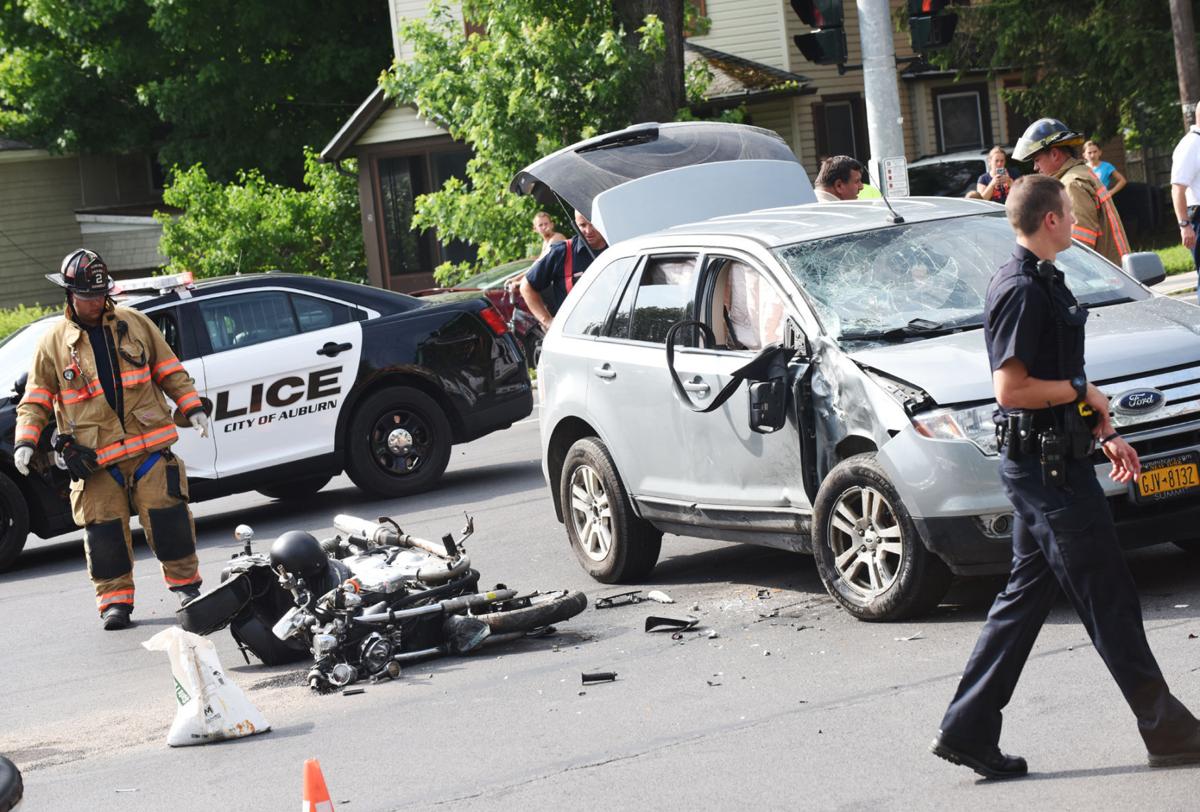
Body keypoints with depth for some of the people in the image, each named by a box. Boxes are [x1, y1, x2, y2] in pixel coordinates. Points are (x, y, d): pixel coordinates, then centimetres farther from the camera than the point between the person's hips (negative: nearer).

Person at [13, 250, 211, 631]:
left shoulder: (134, 323, 8)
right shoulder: (53, 343, 4)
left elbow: (170, 370, 15)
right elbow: (35, 400, 7)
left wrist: (192, 407, 7)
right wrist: (25, 442, -5)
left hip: (147, 444, 1)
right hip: (94, 456, -1)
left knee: (167, 515, -3)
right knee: (104, 528, -3)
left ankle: (186, 585, 10)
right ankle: (115, 600, 6)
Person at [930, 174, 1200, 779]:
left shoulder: (1039, 283, 16)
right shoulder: (1022, 291, -18)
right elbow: (1011, 389, -24)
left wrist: (1104, 432, 20)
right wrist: (1081, 391, -13)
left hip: (1045, 464, 11)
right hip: (1045, 464, -11)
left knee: (1028, 594, 12)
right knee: (1108, 598, -3)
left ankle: (968, 730, 14)